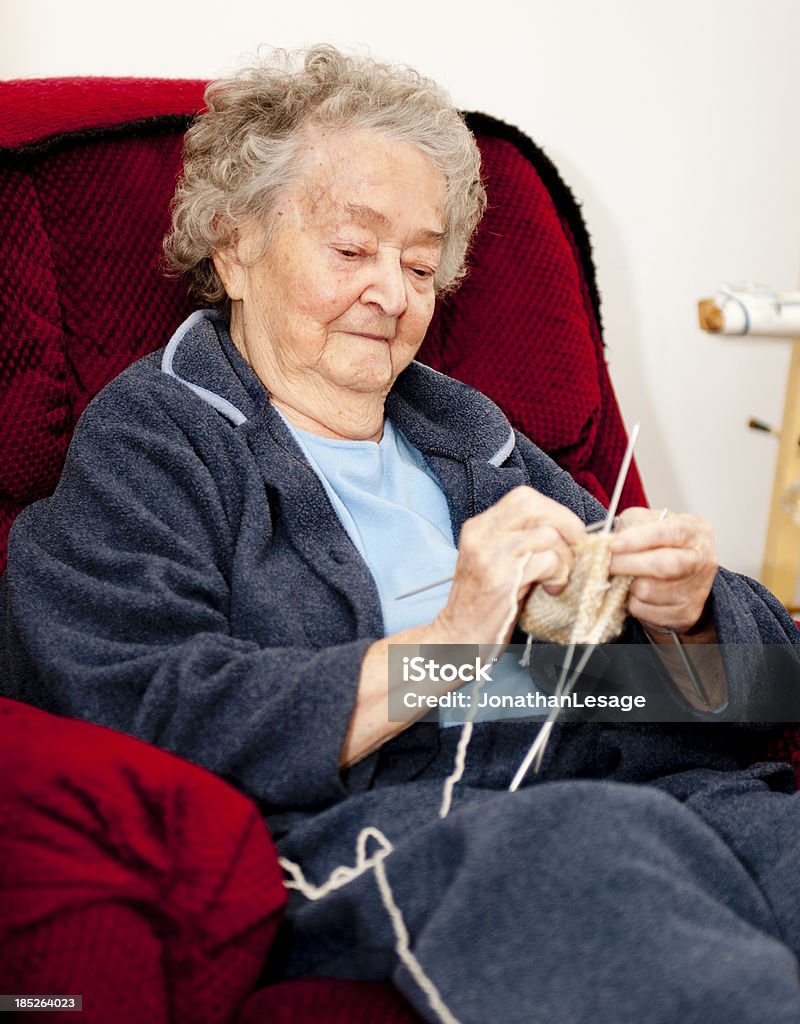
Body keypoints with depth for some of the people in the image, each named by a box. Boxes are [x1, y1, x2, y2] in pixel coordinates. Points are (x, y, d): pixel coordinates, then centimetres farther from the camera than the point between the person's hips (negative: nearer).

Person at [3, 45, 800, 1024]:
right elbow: (149, 716, -9)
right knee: (590, 840, -35)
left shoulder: (468, 432, 26)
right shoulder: (147, 439, 10)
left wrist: (684, 616, -3)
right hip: (356, 830, -5)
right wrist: (444, 644, -14)